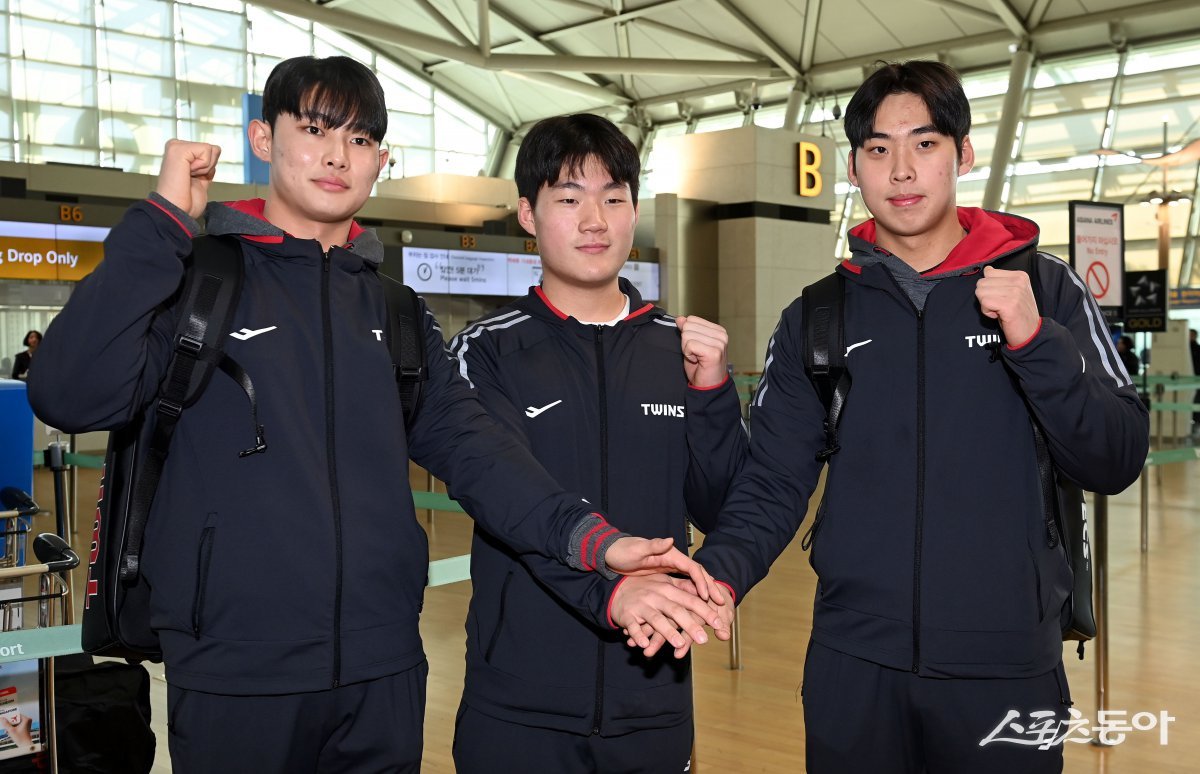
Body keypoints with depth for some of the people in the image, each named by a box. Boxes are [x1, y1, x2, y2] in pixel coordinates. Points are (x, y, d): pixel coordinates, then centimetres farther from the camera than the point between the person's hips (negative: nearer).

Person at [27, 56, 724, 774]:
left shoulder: (397, 308, 9)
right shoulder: (194, 274, -2)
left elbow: (464, 439, -2)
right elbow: (72, 396, -17)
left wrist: (586, 535, -18)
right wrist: (165, 218, -15)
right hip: (235, 679, -3)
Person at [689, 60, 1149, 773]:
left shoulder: (1045, 290, 0)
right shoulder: (815, 318, 3)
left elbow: (1116, 464, -3)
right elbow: (773, 485, 0)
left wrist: (1034, 340, -17)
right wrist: (715, 573, -19)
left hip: (1007, 666, -1)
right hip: (851, 666, 1)